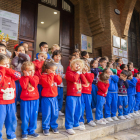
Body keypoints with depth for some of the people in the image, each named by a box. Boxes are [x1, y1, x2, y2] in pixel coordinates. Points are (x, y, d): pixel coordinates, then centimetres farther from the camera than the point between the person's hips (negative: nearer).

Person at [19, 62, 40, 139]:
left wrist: (30, 76, -12)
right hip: (25, 100, -2)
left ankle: (31, 131, 28)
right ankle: (24, 132, 23)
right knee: (25, 117, 5)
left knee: (33, 117, 11)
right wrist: (27, 76, -15)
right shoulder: (22, 78, -3)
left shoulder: (35, 77, 4)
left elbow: (34, 84, -15)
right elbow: (24, 86, -20)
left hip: (35, 100, 3)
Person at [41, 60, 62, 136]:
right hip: (46, 98, -6)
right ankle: (45, 128, 17)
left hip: (54, 97, 6)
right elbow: (48, 83, -26)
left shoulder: (54, 75, 10)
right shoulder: (43, 76, -11)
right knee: (47, 114, 1)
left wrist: (55, 75, -8)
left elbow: (59, 81, 0)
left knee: (55, 113, 13)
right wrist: (51, 75, -19)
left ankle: (54, 126, 29)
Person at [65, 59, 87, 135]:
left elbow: (84, 82, 5)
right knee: (70, 111, -5)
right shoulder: (69, 73, -6)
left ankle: (76, 125, 31)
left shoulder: (79, 74, 17)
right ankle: (69, 127, 7)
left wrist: (80, 73, 1)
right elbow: (74, 79, -25)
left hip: (78, 95, 8)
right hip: (71, 96, -8)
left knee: (78, 111, 15)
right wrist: (77, 72, -10)